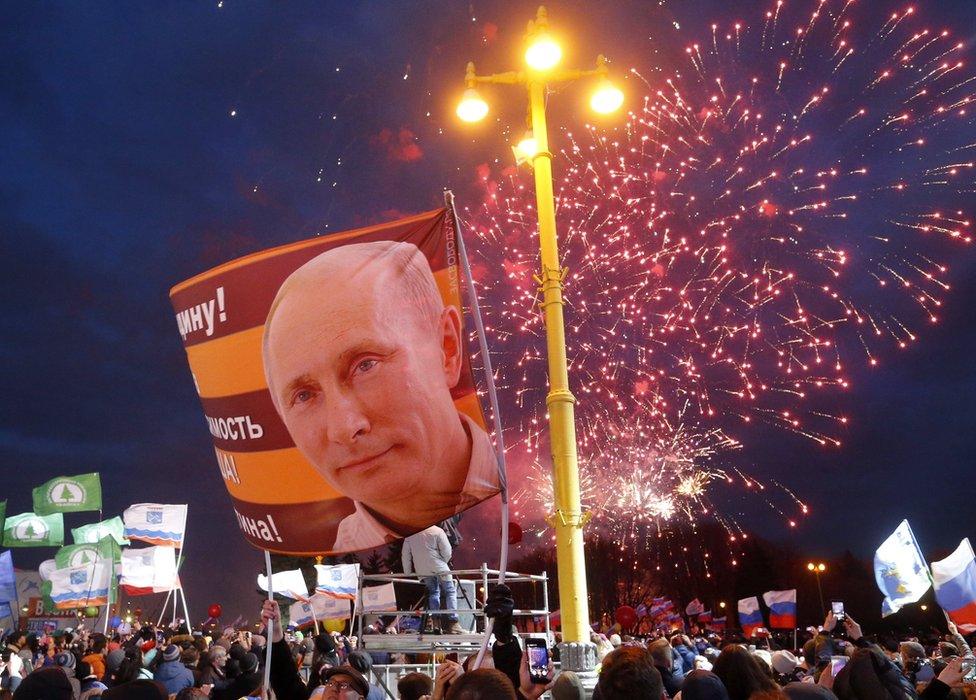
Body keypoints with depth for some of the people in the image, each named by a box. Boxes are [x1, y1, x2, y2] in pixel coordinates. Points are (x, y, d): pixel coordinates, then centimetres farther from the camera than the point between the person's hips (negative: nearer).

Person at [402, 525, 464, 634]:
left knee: (433, 592, 16)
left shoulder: (410, 535, 8)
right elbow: (447, 551, -8)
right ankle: (453, 623, -6)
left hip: (421, 571, 4)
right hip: (439, 568, -4)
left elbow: (405, 556, 10)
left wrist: (407, 573, 17)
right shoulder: (437, 531, -5)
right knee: (450, 592, 4)